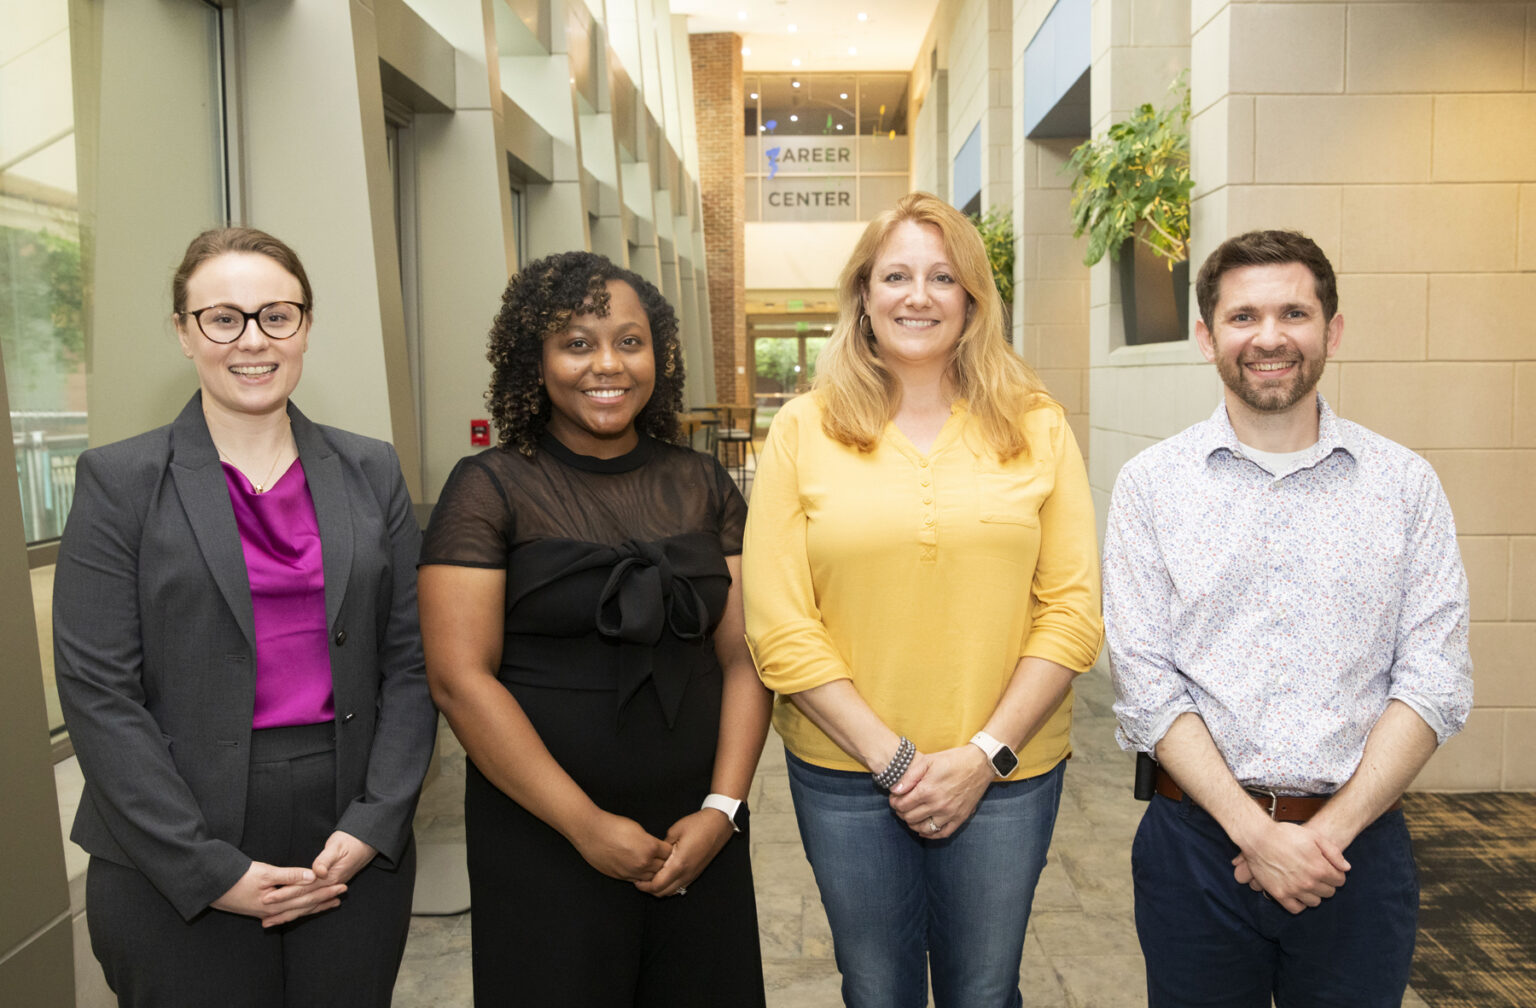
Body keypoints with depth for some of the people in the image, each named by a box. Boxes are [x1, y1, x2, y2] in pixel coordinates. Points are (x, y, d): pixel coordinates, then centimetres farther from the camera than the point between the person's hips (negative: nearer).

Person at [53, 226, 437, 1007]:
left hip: (356, 853, 3)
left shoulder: (371, 473, 5)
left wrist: (373, 826, -7)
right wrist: (210, 868, -12)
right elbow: (99, 692, -7)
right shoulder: (118, 481, -2)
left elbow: (410, 663, 3)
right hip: (176, 876, -2)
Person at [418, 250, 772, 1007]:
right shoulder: (491, 489, -6)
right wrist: (586, 825, -13)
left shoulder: (702, 485, 5)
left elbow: (742, 656, 4)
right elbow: (459, 678, -12)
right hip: (543, 842, -3)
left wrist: (723, 809, -6)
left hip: (696, 838, 4)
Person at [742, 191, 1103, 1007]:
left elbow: (1072, 610, -3)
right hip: (845, 771, 0)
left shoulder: (1037, 427, 0)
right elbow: (779, 627, -7)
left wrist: (982, 754, -10)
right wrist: (891, 756, -11)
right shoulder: (803, 429, -3)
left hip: (1006, 774, 1)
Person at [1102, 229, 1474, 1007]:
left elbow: (1435, 683, -4)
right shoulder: (1151, 484, -2)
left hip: (1360, 845, 1)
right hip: (1198, 840, 0)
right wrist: (1255, 830, -13)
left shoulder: (1406, 484, 1)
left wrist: (1329, 829, -11)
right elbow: (1144, 683, -7)